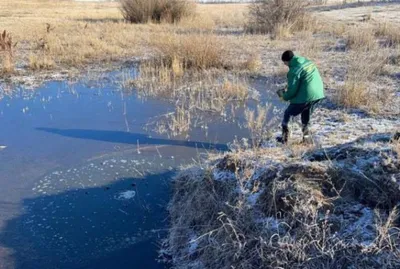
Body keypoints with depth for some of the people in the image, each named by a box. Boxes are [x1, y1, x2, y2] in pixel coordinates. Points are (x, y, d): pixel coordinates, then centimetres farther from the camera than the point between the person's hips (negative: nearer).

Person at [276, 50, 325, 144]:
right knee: (306, 117, 25)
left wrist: (284, 96, 5)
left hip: (305, 97, -8)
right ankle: (306, 137, 29)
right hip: (318, 94, 8)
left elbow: (292, 90, -15)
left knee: (288, 114, 11)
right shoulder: (308, 62, 10)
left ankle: (284, 138, 14)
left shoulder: (294, 71, -16)